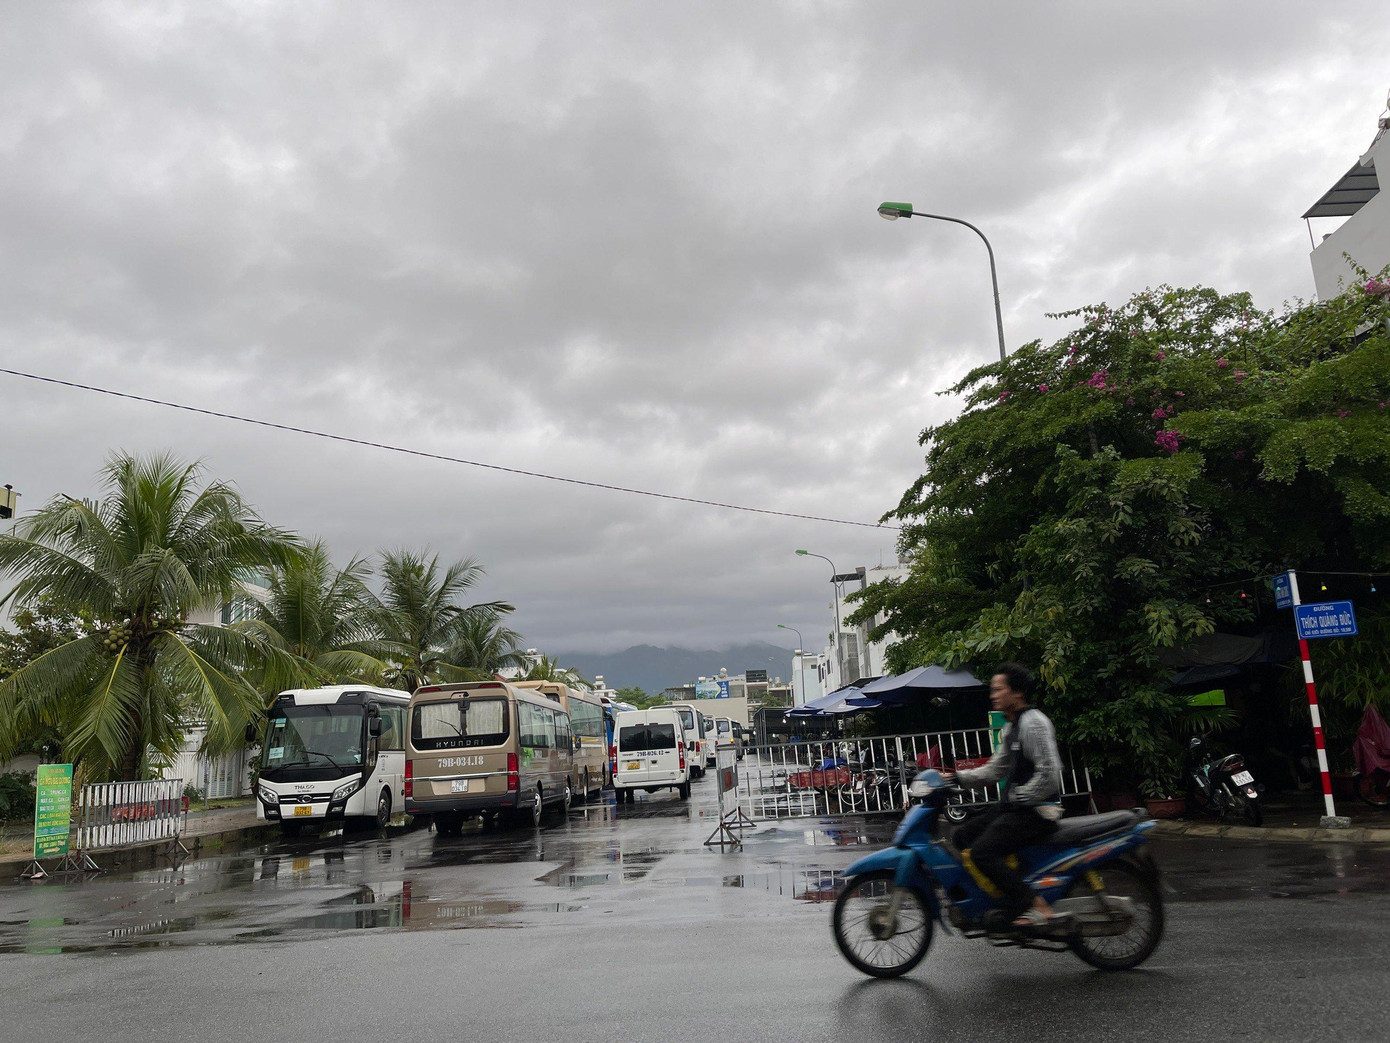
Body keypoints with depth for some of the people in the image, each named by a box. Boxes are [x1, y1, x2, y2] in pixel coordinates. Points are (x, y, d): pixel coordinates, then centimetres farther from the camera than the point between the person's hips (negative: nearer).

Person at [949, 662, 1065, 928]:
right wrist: (958, 778, 11)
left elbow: (1049, 774, -23)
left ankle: (1035, 907, -17)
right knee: (963, 836, 8)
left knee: (982, 852, -22)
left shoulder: (1034, 722, -15)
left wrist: (1017, 799, -16)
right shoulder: (1011, 727, 16)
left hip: (1038, 809, -10)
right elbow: (996, 769, 21)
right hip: (1015, 804, 10)